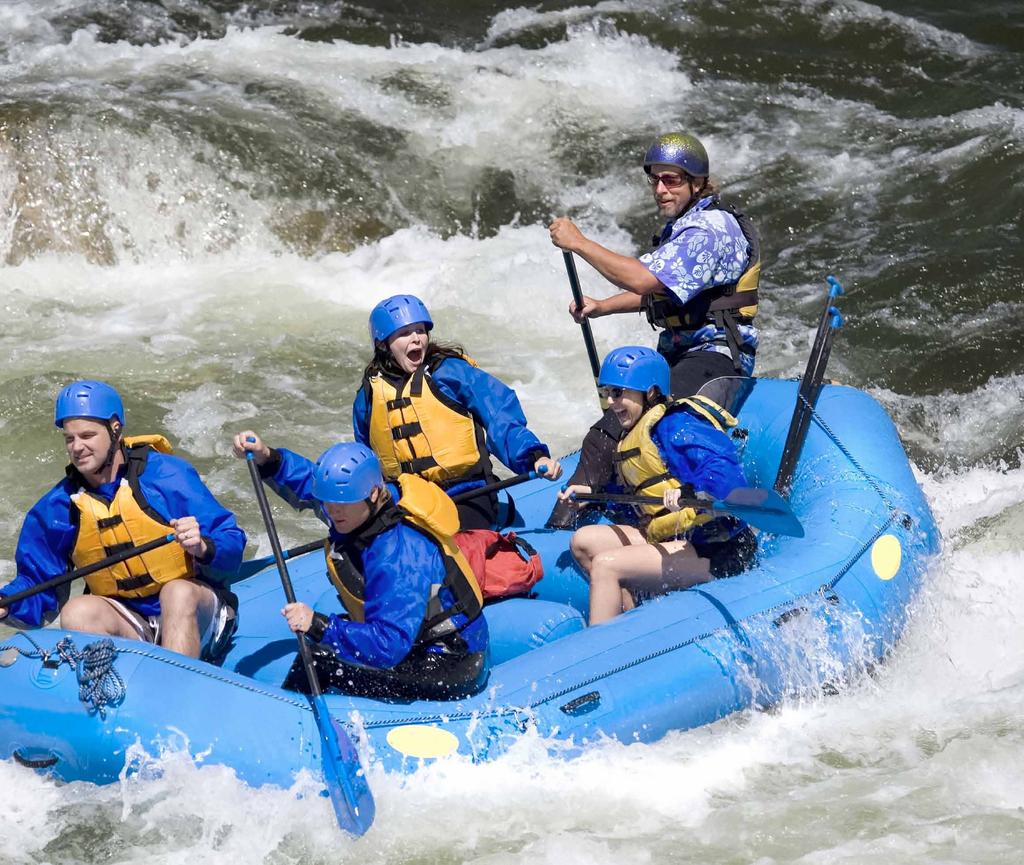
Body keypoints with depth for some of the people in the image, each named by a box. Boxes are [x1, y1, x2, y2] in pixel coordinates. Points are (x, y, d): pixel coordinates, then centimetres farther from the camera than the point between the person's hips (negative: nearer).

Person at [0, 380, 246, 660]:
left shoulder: (167, 474, -10)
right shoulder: (56, 508, 1)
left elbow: (232, 545, -9)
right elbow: (36, 582, 8)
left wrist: (203, 547, -32)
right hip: (127, 623, 3)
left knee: (177, 592, -34)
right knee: (77, 613, -26)